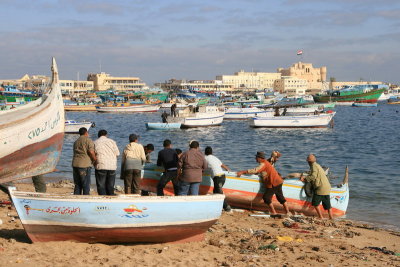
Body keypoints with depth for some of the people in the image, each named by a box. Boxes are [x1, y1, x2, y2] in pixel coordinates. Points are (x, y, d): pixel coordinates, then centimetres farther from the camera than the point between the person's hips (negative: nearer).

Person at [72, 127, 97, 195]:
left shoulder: (76, 141, 19)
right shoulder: (88, 140, -4)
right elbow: (91, 152, -15)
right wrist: (95, 160, 0)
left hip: (75, 164, 7)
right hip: (85, 165, -7)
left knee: (77, 185, 11)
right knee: (86, 185, -2)